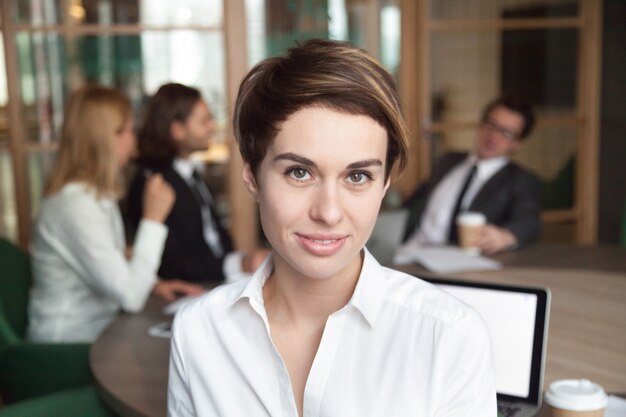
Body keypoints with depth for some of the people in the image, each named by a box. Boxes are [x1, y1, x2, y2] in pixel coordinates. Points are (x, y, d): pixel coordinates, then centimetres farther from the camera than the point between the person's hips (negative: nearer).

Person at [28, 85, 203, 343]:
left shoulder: (99, 194, 8)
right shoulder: (75, 205, -22)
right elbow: (130, 298, -23)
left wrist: (152, 284, -1)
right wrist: (153, 218, -19)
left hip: (98, 332, 9)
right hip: (67, 349, -9)